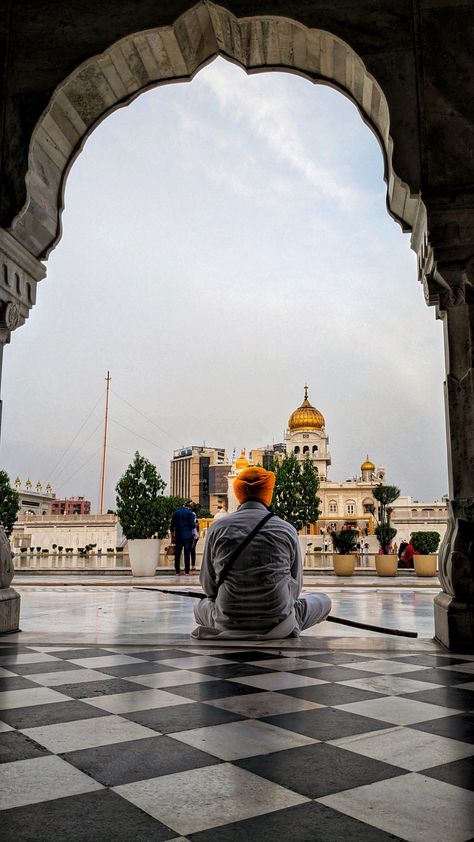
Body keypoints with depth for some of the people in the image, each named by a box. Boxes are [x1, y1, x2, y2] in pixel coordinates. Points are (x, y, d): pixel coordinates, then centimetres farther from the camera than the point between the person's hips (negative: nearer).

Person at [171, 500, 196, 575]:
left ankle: (177, 571, 7)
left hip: (178, 536, 4)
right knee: (187, 554, 0)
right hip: (188, 536, -4)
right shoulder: (190, 513, -6)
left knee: (177, 554, 7)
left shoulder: (176, 513, 9)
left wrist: (172, 536, 16)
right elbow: (192, 525, -10)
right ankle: (187, 571, 0)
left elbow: (172, 526, 10)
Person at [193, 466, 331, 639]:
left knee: (200, 606, 36)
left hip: (227, 624, 1)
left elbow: (209, 587, 3)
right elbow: (295, 587, 3)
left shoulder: (217, 528, -4)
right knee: (324, 600, 27)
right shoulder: (287, 529, -5)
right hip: (278, 624, -1)